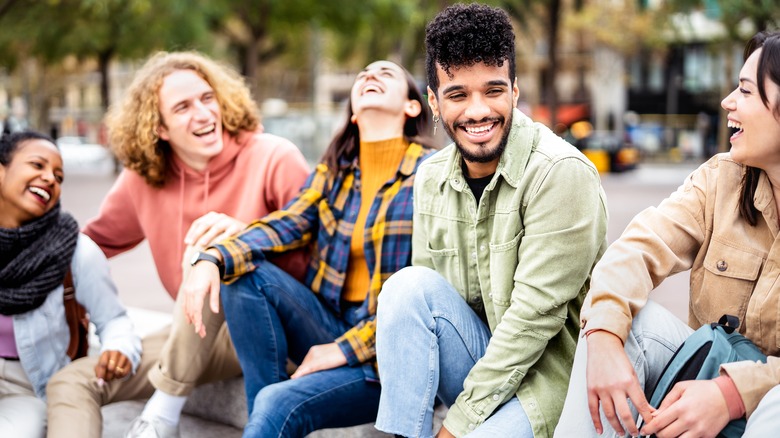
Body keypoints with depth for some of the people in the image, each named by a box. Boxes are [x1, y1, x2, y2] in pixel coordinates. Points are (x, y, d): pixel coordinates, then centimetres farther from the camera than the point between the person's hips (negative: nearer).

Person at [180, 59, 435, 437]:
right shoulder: (335, 169, 11)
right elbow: (286, 224, -3)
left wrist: (349, 348, -17)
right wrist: (214, 259, -23)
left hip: (388, 353, -6)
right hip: (330, 326, 6)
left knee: (279, 405, -29)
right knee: (244, 273, -16)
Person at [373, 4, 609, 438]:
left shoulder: (561, 173, -18)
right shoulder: (431, 178, 2)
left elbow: (536, 314, -20)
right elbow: (421, 304, 5)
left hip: (550, 368, -6)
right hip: (482, 355, 6)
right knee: (410, 284, -20)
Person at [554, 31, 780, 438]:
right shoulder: (720, 179, 0)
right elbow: (638, 249, -14)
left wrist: (733, 392, -35)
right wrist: (603, 337, -32)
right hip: (707, 374, 4)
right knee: (630, 320, -22)